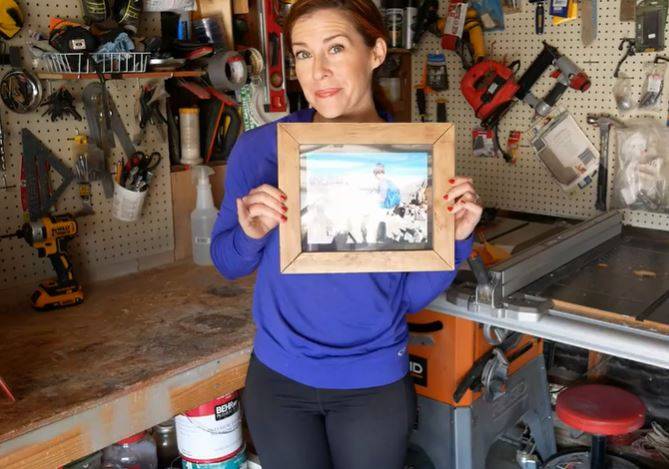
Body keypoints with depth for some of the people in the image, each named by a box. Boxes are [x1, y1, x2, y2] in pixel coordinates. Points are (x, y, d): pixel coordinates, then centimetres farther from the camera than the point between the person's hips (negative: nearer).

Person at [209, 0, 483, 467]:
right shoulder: (260, 148, -10)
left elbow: (412, 296, -4)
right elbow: (227, 263, -1)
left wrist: (456, 238, -20)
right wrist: (251, 233, -21)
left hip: (376, 384, 0)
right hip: (279, 379, 1)